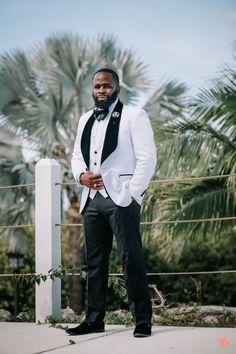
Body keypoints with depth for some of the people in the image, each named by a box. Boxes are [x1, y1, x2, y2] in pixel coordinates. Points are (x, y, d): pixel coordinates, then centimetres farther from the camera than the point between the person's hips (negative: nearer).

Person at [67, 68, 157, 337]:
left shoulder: (134, 116, -1)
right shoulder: (85, 120, 19)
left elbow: (147, 158, -7)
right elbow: (77, 155, 23)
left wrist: (131, 194, -13)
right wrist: (81, 176, 0)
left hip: (121, 198, -6)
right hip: (91, 199, 6)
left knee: (132, 259, -7)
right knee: (94, 262, 8)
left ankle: (143, 321, -2)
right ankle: (94, 319, 15)